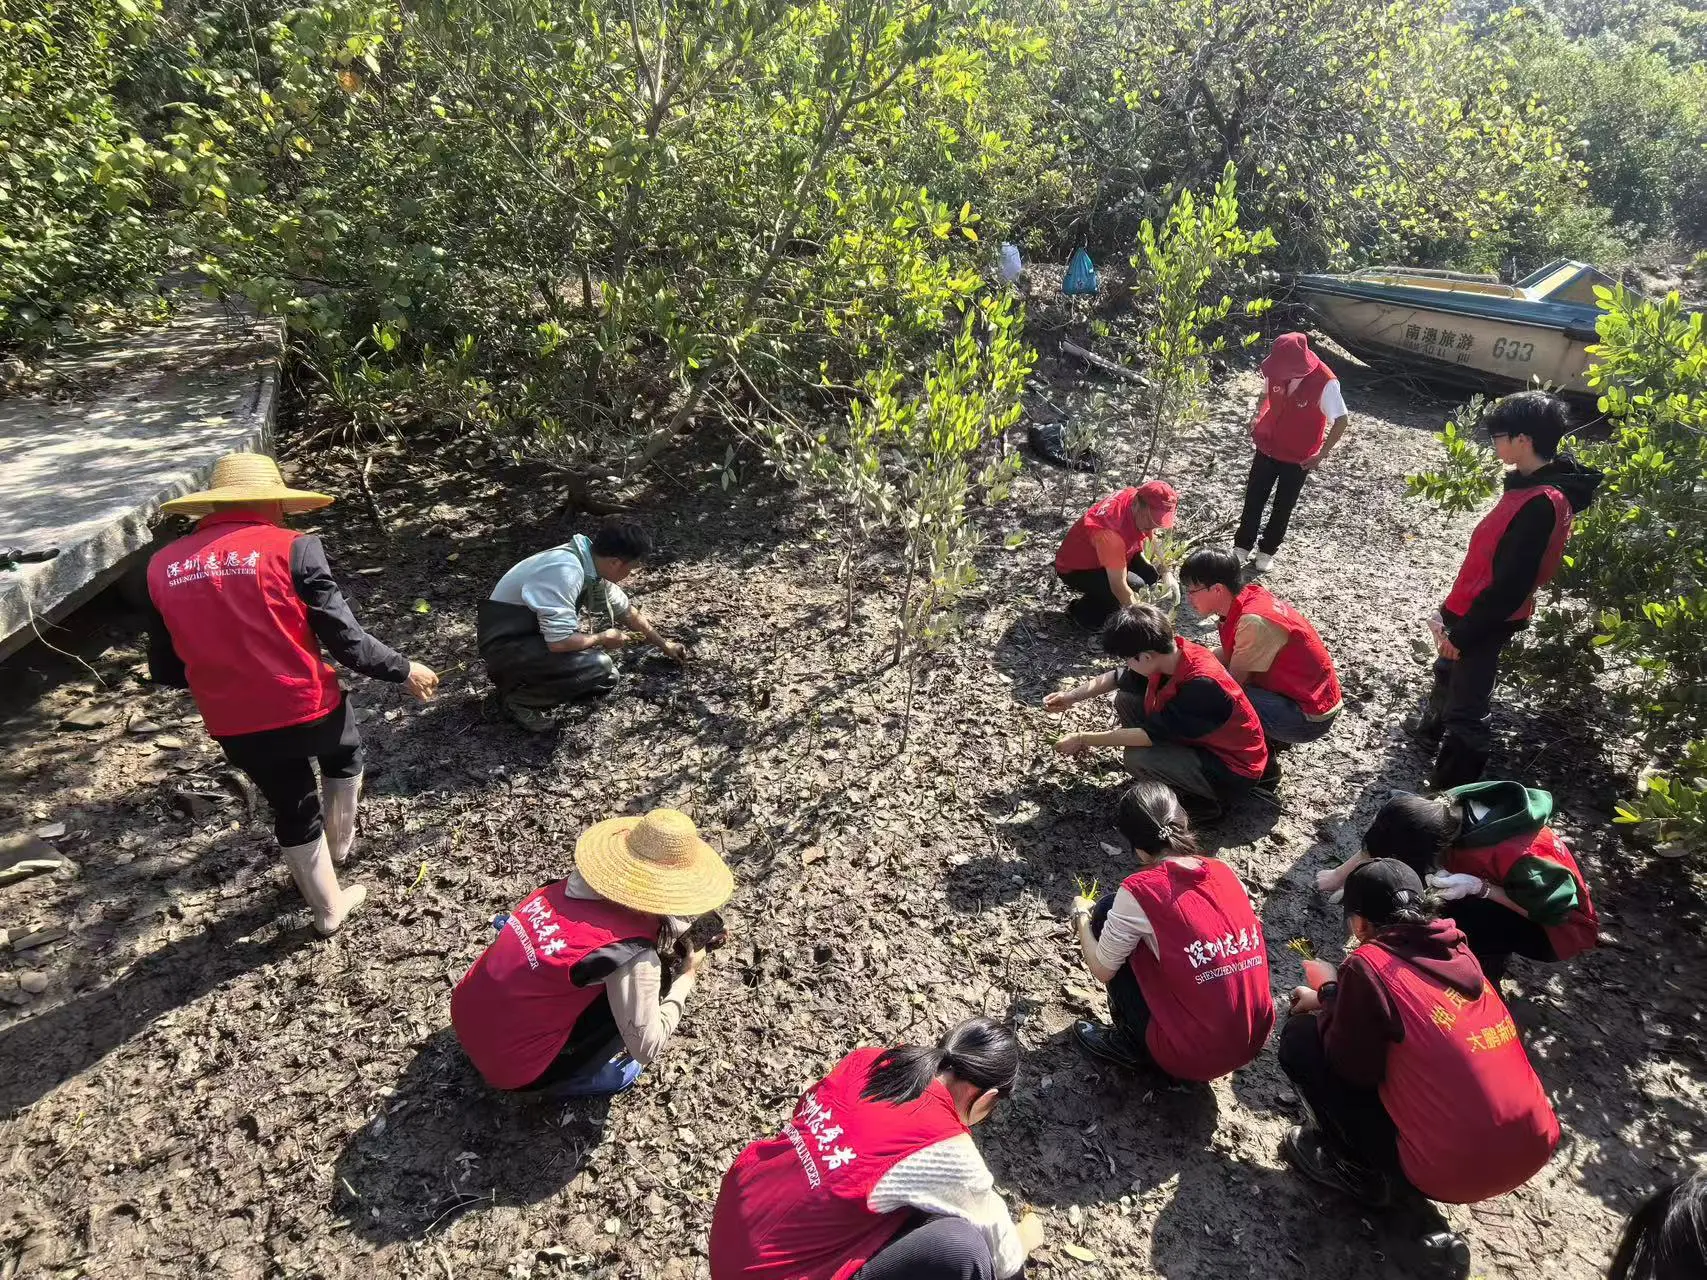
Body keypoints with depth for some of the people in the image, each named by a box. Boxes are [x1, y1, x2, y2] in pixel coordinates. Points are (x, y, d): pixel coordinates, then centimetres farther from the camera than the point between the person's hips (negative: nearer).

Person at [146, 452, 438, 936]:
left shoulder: (163, 566, 2)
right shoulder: (292, 548, -13)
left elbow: (165, 670, 9)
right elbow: (345, 640, -14)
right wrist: (403, 670, 1)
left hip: (234, 727, 4)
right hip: (308, 706, -4)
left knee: (292, 809, 26)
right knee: (344, 755, 32)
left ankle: (328, 909, 42)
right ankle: (339, 845, 51)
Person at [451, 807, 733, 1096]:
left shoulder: (571, 888, -5)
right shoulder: (633, 955, -25)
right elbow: (646, 1048, -15)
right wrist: (687, 975, -2)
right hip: (509, 1065, -7)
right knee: (651, 984, -6)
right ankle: (571, 1079, 8)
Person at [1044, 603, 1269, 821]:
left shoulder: (1202, 684, -35)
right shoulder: (1170, 651, -12)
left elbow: (1151, 734, -29)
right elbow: (1119, 678, 6)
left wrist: (1084, 740, -21)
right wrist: (1072, 696, -2)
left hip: (1232, 770, -8)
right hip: (1196, 739, 8)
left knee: (1138, 758, -27)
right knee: (1126, 700, 0)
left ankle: (1204, 802, -2)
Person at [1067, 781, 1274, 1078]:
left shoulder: (1139, 891, -15)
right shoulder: (1223, 871, 1)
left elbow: (1103, 970, -5)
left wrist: (1081, 915, 13)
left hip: (1191, 1057, -6)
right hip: (1253, 1042, 6)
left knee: (1108, 911, 4)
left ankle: (1131, 1042, 14)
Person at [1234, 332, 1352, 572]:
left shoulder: (1325, 382, -27)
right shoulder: (1277, 370, -15)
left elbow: (1342, 420, -17)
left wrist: (1322, 454, -15)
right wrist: (1258, 419, 1)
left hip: (1298, 458, -3)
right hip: (1267, 448, 3)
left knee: (1283, 506, 13)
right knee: (1253, 499, 10)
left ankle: (1267, 550, 30)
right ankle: (1242, 547, 25)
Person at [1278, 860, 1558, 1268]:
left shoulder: (1370, 963, -15)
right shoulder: (1456, 950, 7)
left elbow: (1353, 1069, -7)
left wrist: (1328, 994, 7)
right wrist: (1336, 1001, 25)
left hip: (1454, 1170, -7)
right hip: (1534, 1150, 7)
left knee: (1301, 1038, 1)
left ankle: (1363, 1172, 12)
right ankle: (1401, 1172, 20)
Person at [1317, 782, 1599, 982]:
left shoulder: (1515, 855, -41)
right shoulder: (1445, 810, -23)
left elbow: (1553, 910, -24)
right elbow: (1380, 840, -7)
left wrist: (1478, 887, -36)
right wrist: (1339, 875, 5)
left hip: (1560, 925, -6)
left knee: (1461, 913, -30)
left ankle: (1483, 982, -2)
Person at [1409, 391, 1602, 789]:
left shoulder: (1541, 503, -29)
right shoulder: (1532, 483, 2)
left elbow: (1511, 584, -27)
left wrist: (1463, 633, -20)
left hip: (1487, 621, -10)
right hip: (1473, 608, 10)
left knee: (1466, 707, 3)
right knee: (1447, 674, 32)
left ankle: (1453, 789, 17)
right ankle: (1432, 726, 57)